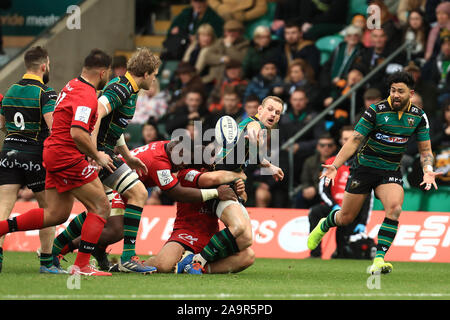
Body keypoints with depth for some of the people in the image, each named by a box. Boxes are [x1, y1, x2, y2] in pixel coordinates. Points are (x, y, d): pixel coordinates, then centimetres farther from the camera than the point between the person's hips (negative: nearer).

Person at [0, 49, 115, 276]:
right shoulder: (87, 95, -19)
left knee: (56, 215, 13)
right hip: (67, 157, -10)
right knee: (101, 207, -5)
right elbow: (77, 133, -30)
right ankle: (82, 265, -9)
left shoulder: (73, 85, 13)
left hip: (53, 153, 10)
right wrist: (97, 156, -16)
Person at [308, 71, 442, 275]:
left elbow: (425, 150, 5)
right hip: (364, 167, -2)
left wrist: (428, 171, -15)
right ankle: (323, 226, 44)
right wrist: (335, 165, -21)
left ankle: (379, 260, -26)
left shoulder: (418, 117, -3)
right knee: (346, 218, 6)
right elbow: (354, 141, -12)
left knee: (394, 208, -27)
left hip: (391, 172, 2)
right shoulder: (376, 111, -14)